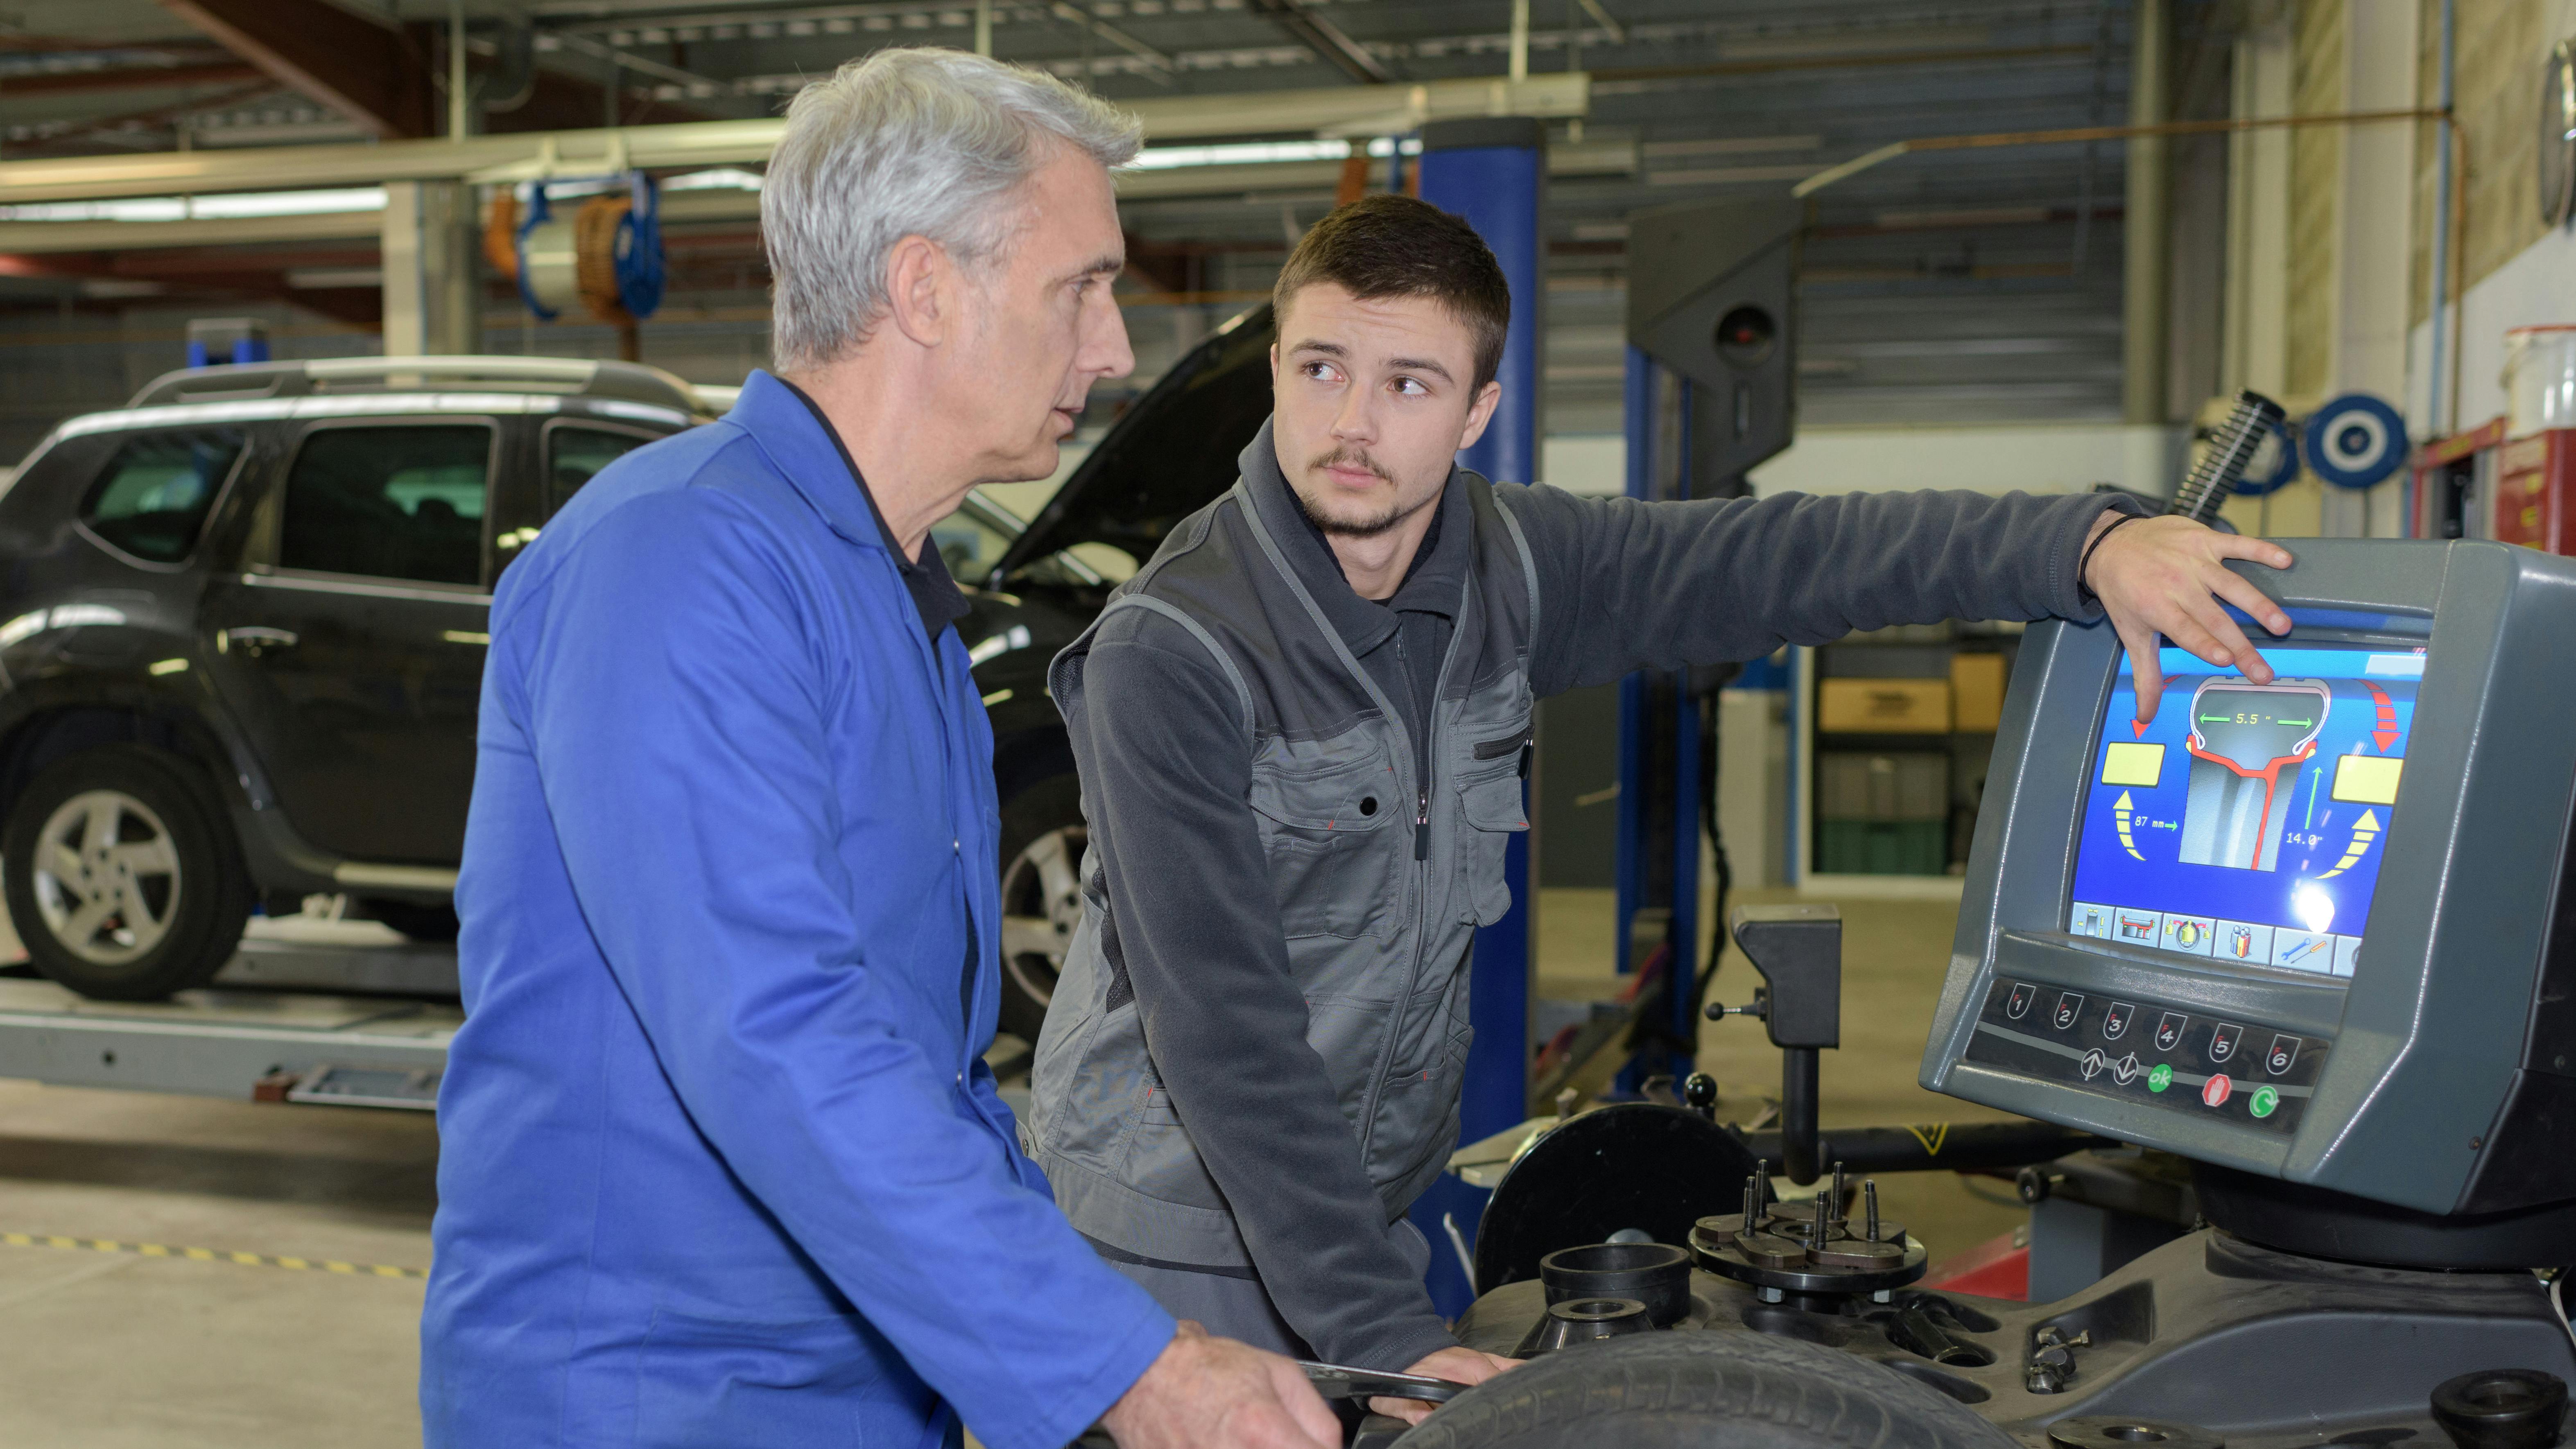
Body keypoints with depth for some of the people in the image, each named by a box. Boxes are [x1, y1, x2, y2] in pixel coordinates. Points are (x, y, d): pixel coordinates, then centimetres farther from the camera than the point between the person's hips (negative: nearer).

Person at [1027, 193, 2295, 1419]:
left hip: (1380, 1198, 5)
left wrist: (2089, 544, -19)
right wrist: (1384, 1332, -27)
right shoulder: (1168, 656, -23)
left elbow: (1775, 559, -6)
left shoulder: (1506, 568, -4)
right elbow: (1220, 1027, -26)